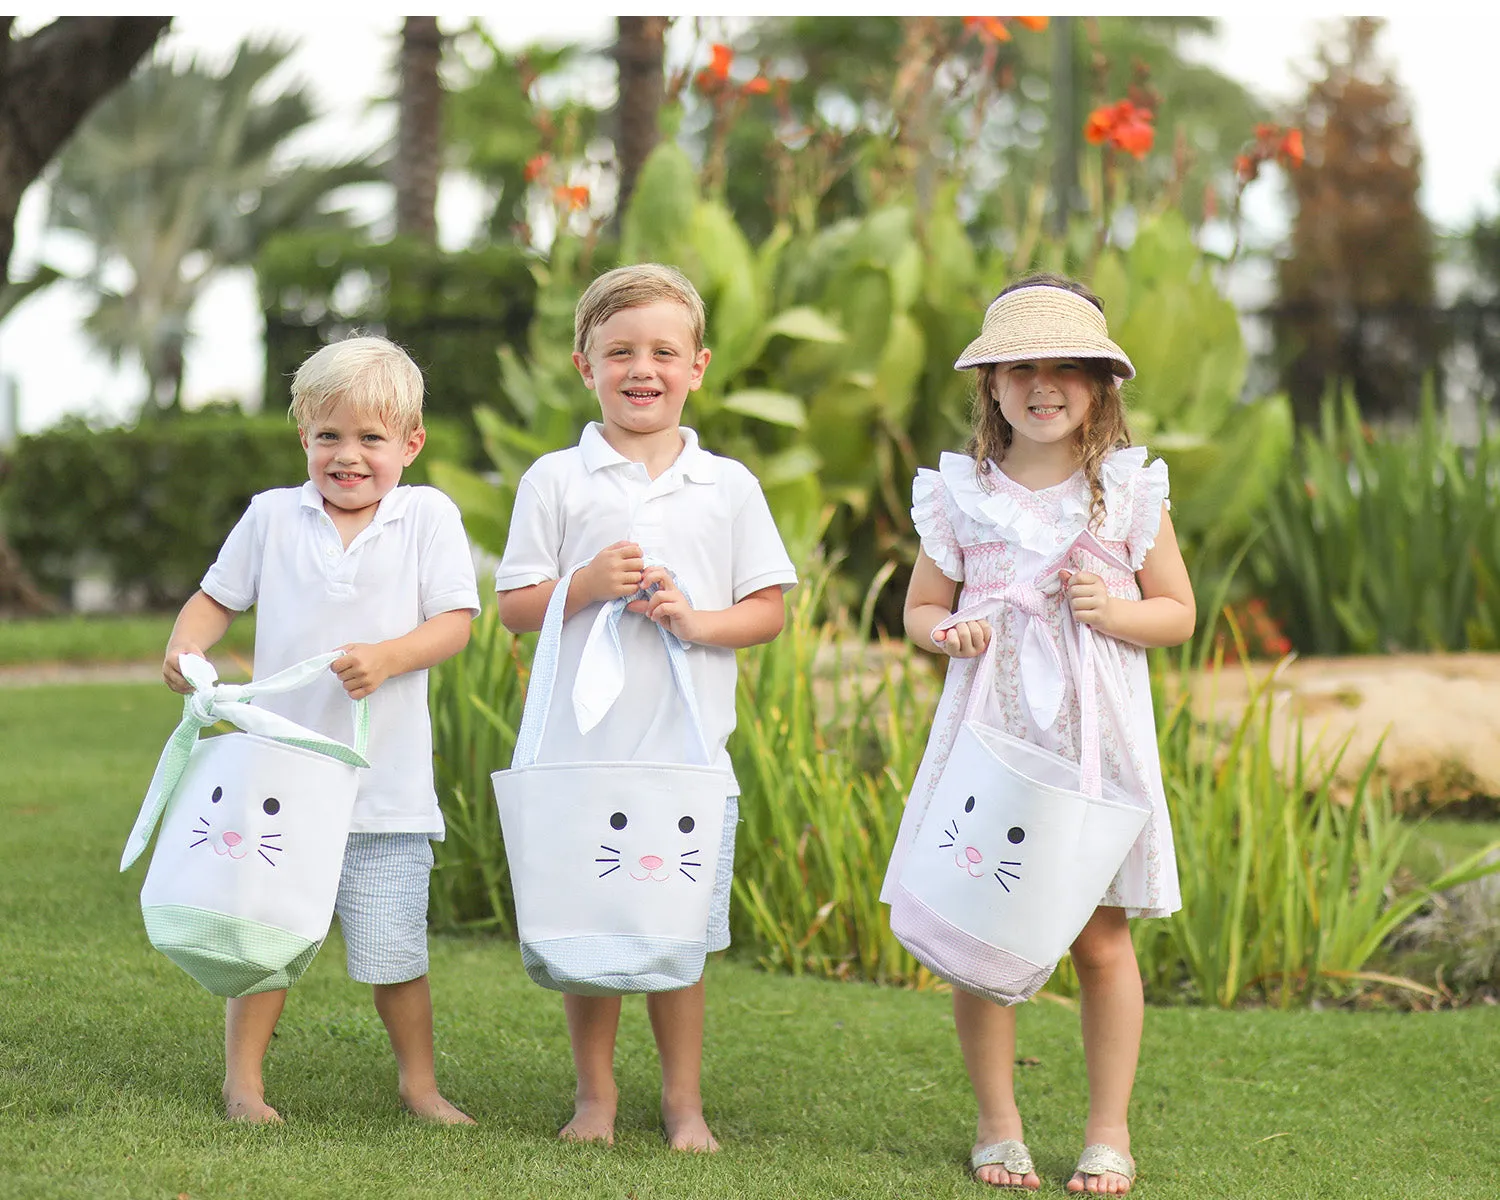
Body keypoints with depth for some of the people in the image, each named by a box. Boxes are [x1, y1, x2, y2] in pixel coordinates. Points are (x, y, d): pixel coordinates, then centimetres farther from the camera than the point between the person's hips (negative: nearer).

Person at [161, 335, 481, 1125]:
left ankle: (418, 1082, 22)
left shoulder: (428, 516, -1)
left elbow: (455, 623, -6)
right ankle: (243, 1082, 19)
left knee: (392, 949, 4)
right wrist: (184, 643, -8)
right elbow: (217, 596, 13)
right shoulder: (272, 516, 5)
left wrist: (388, 657, -23)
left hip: (383, 786, -2)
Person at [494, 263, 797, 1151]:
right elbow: (515, 606, 2)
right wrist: (585, 586, -15)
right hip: (579, 748, 0)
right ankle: (595, 1092, 20)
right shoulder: (555, 480, 2)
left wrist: (699, 621, -12)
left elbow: (770, 609, 6)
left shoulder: (729, 486, 5)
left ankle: (684, 1101, 18)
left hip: (688, 748, 0)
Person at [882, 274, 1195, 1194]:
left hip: (1096, 737, -1)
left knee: (1102, 939, 1)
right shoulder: (960, 494, 4)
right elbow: (920, 607, 12)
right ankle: (999, 1125, 14)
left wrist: (1116, 613, -13)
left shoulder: (1130, 489, 2)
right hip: (991, 732, 1)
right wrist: (946, 632, -10)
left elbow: (1179, 613, 7)